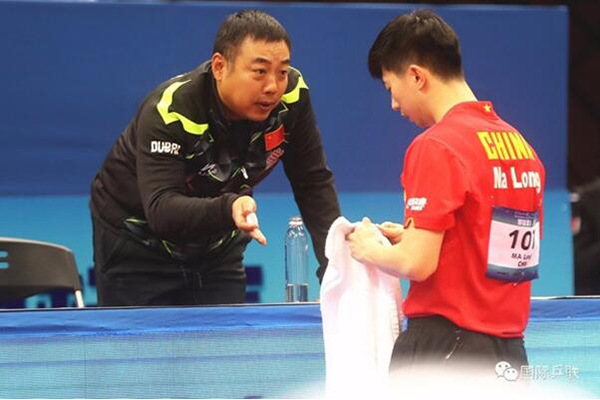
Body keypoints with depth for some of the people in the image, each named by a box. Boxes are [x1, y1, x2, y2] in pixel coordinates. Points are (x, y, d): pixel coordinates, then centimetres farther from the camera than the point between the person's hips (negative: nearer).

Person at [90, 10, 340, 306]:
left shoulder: (292, 95, -18)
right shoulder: (169, 112, -33)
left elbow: (313, 182, -9)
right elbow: (160, 209, -41)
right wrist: (229, 209, -59)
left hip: (217, 243, 5)